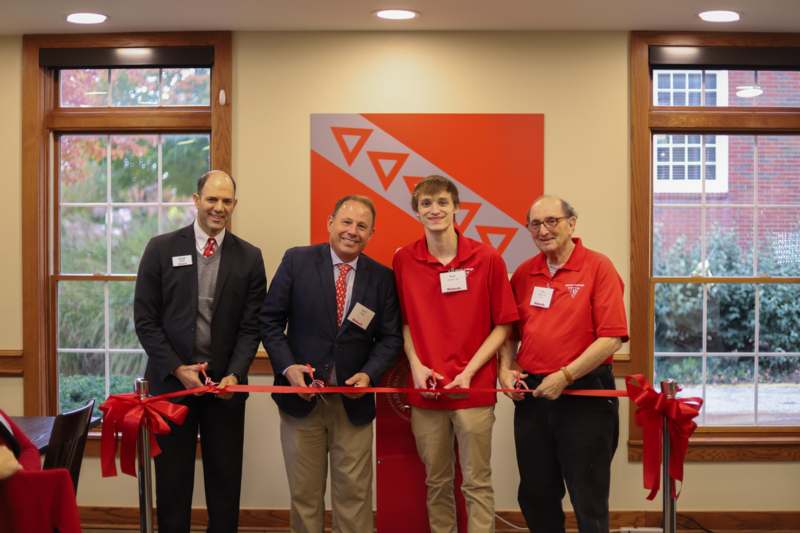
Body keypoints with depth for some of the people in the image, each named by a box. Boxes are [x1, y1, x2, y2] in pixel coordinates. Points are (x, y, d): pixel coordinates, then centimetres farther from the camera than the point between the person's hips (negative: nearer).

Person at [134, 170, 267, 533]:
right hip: (171, 381, -1)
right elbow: (145, 319, -2)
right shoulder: (161, 248, 0)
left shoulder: (249, 257, 3)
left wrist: (235, 374, -13)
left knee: (225, 480, 7)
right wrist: (177, 368, -11)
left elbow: (251, 326, 2)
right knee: (172, 480, 7)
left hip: (225, 383, 1)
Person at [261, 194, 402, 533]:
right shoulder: (297, 261, -2)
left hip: (354, 401, 1)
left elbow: (390, 338, 4)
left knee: (354, 493, 4)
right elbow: (270, 319, -1)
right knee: (304, 493, 10)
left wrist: (368, 374, -13)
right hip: (302, 395, -1)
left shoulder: (382, 278, 2)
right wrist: (287, 367, -13)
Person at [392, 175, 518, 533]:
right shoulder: (403, 261, 3)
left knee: (477, 483, 2)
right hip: (425, 392, 2)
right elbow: (404, 321, 11)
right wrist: (416, 365, -4)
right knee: (437, 482, 11)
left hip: (474, 390, -2)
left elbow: (503, 325, 0)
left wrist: (469, 372, -9)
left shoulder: (487, 259, -3)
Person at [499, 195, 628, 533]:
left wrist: (565, 376, -17)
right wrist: (506, 369, -1)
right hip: (531, 395, 5)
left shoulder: (598, 267, -8)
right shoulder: (523, 274, 8)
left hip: (584, 395, -5)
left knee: (589, 500, 4)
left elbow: (613, 337, -15)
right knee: (535, 496, 14)